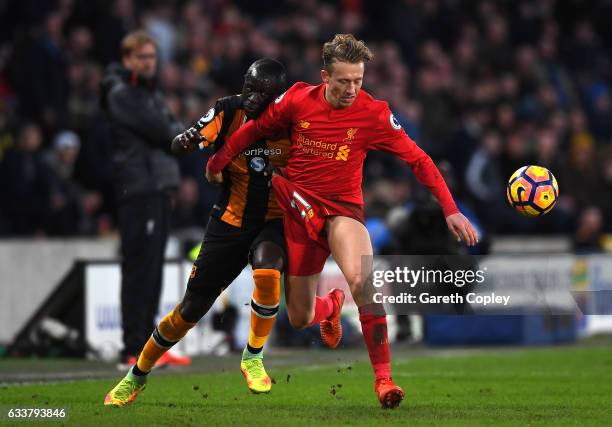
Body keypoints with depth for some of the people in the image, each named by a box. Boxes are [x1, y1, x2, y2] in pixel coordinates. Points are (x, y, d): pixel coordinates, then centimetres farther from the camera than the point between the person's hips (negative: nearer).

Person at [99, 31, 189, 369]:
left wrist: (172, 134, -4)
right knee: (139, 271, -11)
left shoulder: (152, 93, 23)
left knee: (152, 271, 11)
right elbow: (159, 130, -14)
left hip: (159, 188, 9)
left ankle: (146, 345, 15)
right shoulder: (121, 93, -6)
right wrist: (178, 133, 2)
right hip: (137, 188, -9)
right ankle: (133, 351, -12)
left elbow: (174, 131, 16)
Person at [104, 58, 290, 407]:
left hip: (274, 222, -1)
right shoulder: (229, 111, -12)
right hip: (231, 220, 1)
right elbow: (179, 146, -21)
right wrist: (188, 140, -44)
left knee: (267, 272, -35)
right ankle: (138, 375, 25)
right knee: (192, 308, 3)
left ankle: (253, 357, -11)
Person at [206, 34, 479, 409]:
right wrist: (218, 162, 21)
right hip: (298, 205, 2)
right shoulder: (298, 100, -7)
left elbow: (418, 160, -8)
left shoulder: (373, 113, -11)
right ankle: (331, 305, 47)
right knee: (299, 319, 7)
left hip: (343, 208, -2)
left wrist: (450, 210, -15)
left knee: (363, 280, -34)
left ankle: (384, 378, -28)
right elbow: (255, 129, 10)